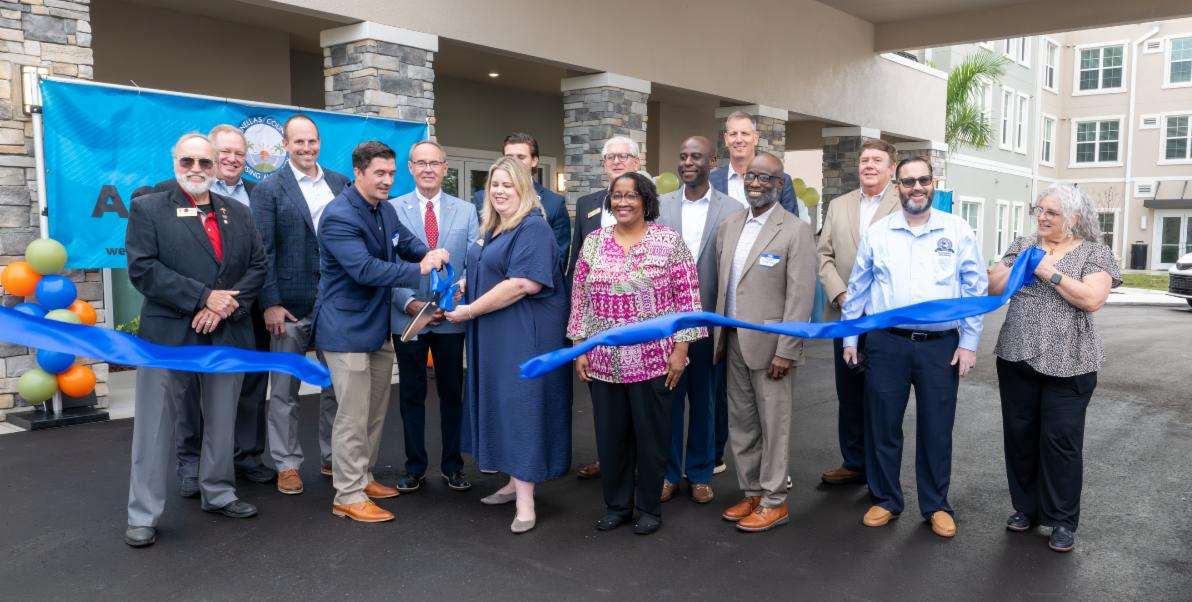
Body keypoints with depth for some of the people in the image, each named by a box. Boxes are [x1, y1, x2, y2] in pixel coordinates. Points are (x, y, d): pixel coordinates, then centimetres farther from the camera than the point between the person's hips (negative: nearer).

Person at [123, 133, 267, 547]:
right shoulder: (148, 208, 1)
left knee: (222, 423, 14)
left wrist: (226, 306, -11)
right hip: (167, 336, -3)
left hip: (227, 336, 4)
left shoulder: (238, 213, 12)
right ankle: (143, 515, 13)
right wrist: (204, 297, -16)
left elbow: (257, 266, 6)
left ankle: (218, 494, 30)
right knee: (154, 427, 3)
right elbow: (142, 269, -10)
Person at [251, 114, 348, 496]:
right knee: (284, 390, 6)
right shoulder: (269, 190, -2)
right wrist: (270, 303, -12)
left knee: (335, 385, 11)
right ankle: (287, 464, 18)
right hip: (291, 304, -3)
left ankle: (333, 457, 25)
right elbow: (263, 251, -6)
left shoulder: (340, 184, 9)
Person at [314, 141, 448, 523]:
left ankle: (363, 478, 32)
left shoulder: (386, 210, 7)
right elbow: (365, 269, -28)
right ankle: (348, 496, 10)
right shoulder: (339, 217, -19)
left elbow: (407, 243, 16)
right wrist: (419, 270, -28)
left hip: (378, 325, 9)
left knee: (376, 411, 17)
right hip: (347, 328, -9)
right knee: (353, 415, -2)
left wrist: (429, 253, -7)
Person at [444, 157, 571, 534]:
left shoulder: (533, 228, -15)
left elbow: (524, 283, -25)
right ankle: (516, 482, 27)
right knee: (503, 405, 14)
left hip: (525, 335, -9)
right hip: (494, 336, 9)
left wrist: (469, 311, -19)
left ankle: (525, 502, 2)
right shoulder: (491, 229, 14)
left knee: (522, 406, -5)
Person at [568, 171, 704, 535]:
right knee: (610, 435, 12)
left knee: (651, 435, 8)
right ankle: (616, 504, 30)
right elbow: (580, 299, 8)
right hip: (604, 360, 3)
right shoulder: (593, 242, 5)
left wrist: (680, 349, -9)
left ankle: (649, 508, 26)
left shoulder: (669, 241, -4)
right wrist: (580, 349, 5)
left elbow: (687, 298, -5)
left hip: (653, 359, -3)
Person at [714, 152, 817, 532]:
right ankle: (751, 494, 27)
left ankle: (774, 503, 16)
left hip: (769, 344, -6)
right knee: (741, 424, 13)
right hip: (733, 342, 6)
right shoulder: (730, 225, 11)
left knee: (772, 425, 3)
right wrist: (719, 336, 8)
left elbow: (801, 296, -13)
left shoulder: (795, 231, -9)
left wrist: (786, 351, -16)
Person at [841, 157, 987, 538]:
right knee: (882, 426, 8)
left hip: (942, 345, -1)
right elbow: (858, 288, 9)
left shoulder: (958, 231, 1)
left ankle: (936, 506, 24)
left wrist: (969, 343, -3)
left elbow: (975, 289, 1)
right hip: (887, 343, 1)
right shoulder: (877, 232, 4)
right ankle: (885, 500, 24)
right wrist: (849, 338, 8)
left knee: (936, 430, 8)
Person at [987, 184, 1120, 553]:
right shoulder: (1023, 246, 9)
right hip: (1017, 358, 4)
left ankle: (1063, 521, 13)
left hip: (1067, 364, -4)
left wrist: (1049, 272, -16)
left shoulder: (1094, 253, -2)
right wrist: (1017, 264, -9)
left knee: (1061, 440, 1)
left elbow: (1092, 300, -16)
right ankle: (1026, 507, 25)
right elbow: (992, 288, 6)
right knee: (1019, 435, 10)